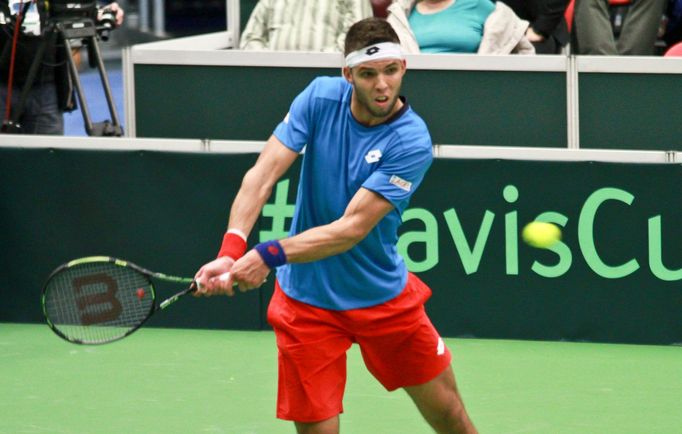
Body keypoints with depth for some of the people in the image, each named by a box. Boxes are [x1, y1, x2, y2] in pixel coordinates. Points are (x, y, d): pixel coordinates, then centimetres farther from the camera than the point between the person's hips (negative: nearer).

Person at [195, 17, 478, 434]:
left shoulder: (412, 141, -20)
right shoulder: (321, 98, -11)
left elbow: (353, 228, -27)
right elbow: (262, 176, -17)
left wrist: (270, 255, -37)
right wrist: (231, 252, -33)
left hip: (383, 294, 0)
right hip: (307, 301, 1)